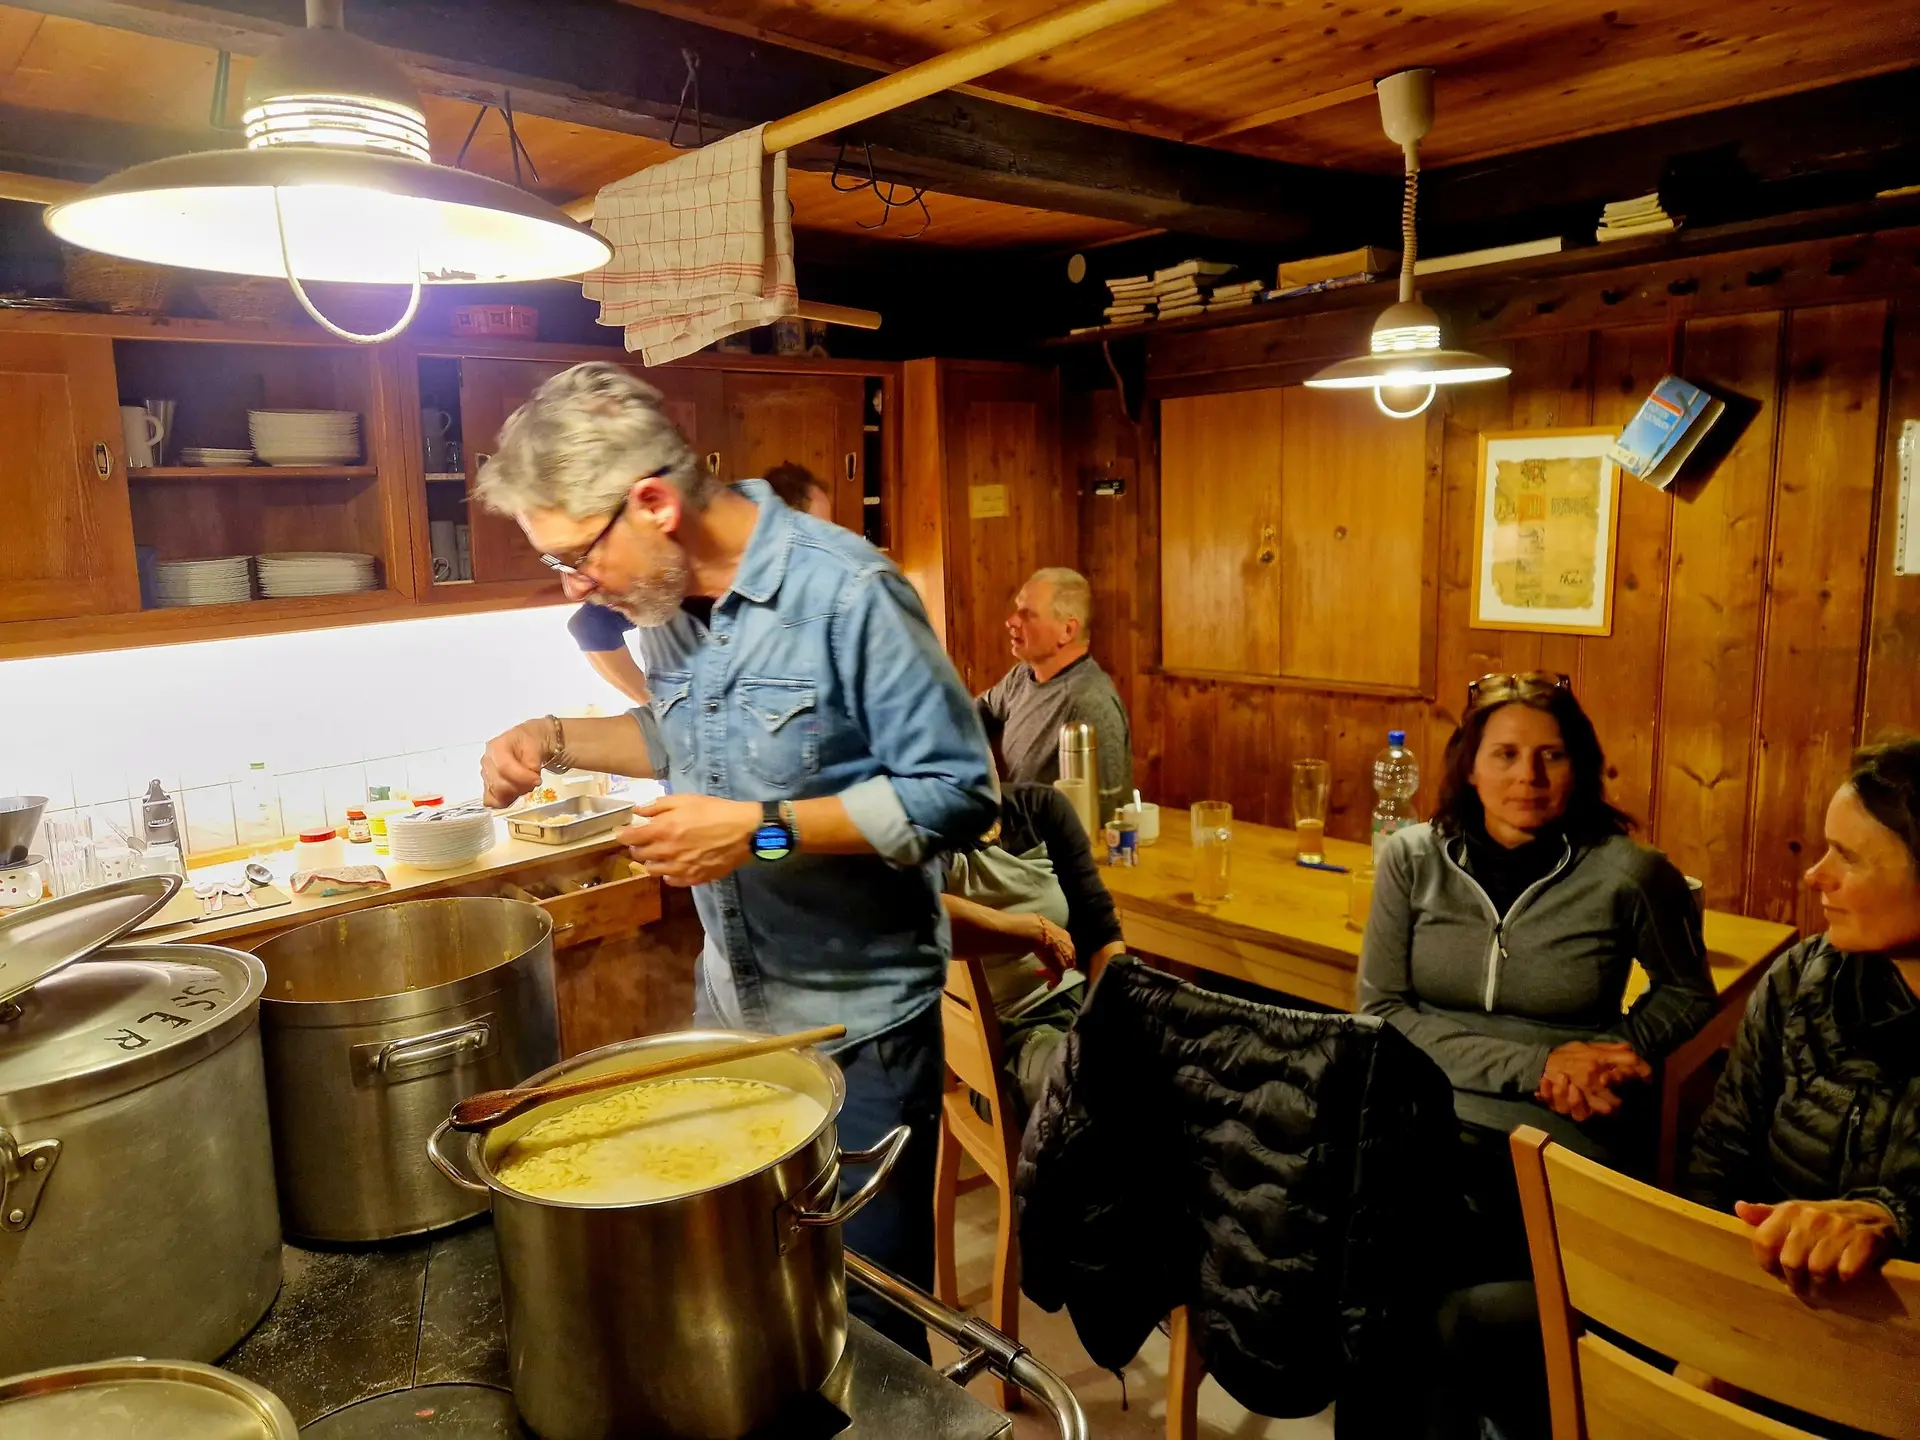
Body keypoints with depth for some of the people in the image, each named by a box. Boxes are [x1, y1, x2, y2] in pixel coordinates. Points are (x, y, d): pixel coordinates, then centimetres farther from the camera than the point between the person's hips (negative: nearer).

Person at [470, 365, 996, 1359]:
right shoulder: (665, 601, 0)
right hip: (728, 1004, 7)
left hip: (854, 1027, -6)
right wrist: (556, 741, 3)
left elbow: (958, 792, -21)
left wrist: (763, 829, -27)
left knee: (865, 1299, 11)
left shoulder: (847, 593, -22)